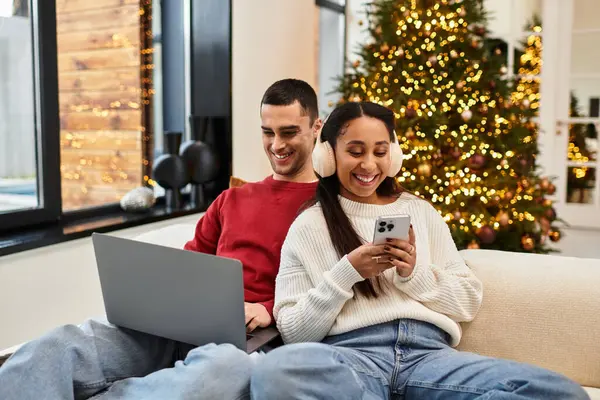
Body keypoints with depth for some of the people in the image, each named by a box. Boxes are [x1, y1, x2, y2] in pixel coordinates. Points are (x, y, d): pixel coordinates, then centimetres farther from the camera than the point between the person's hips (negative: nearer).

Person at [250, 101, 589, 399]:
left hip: (428, 353, 3)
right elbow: (294, 331, 3)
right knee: (274, 373, -38)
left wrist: (416, 274, -4)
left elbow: (470, 302, 14)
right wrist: (346, 273, -10)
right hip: (351, 355, -2)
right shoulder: (309, 226, 9)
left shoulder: (420, 211, 18)